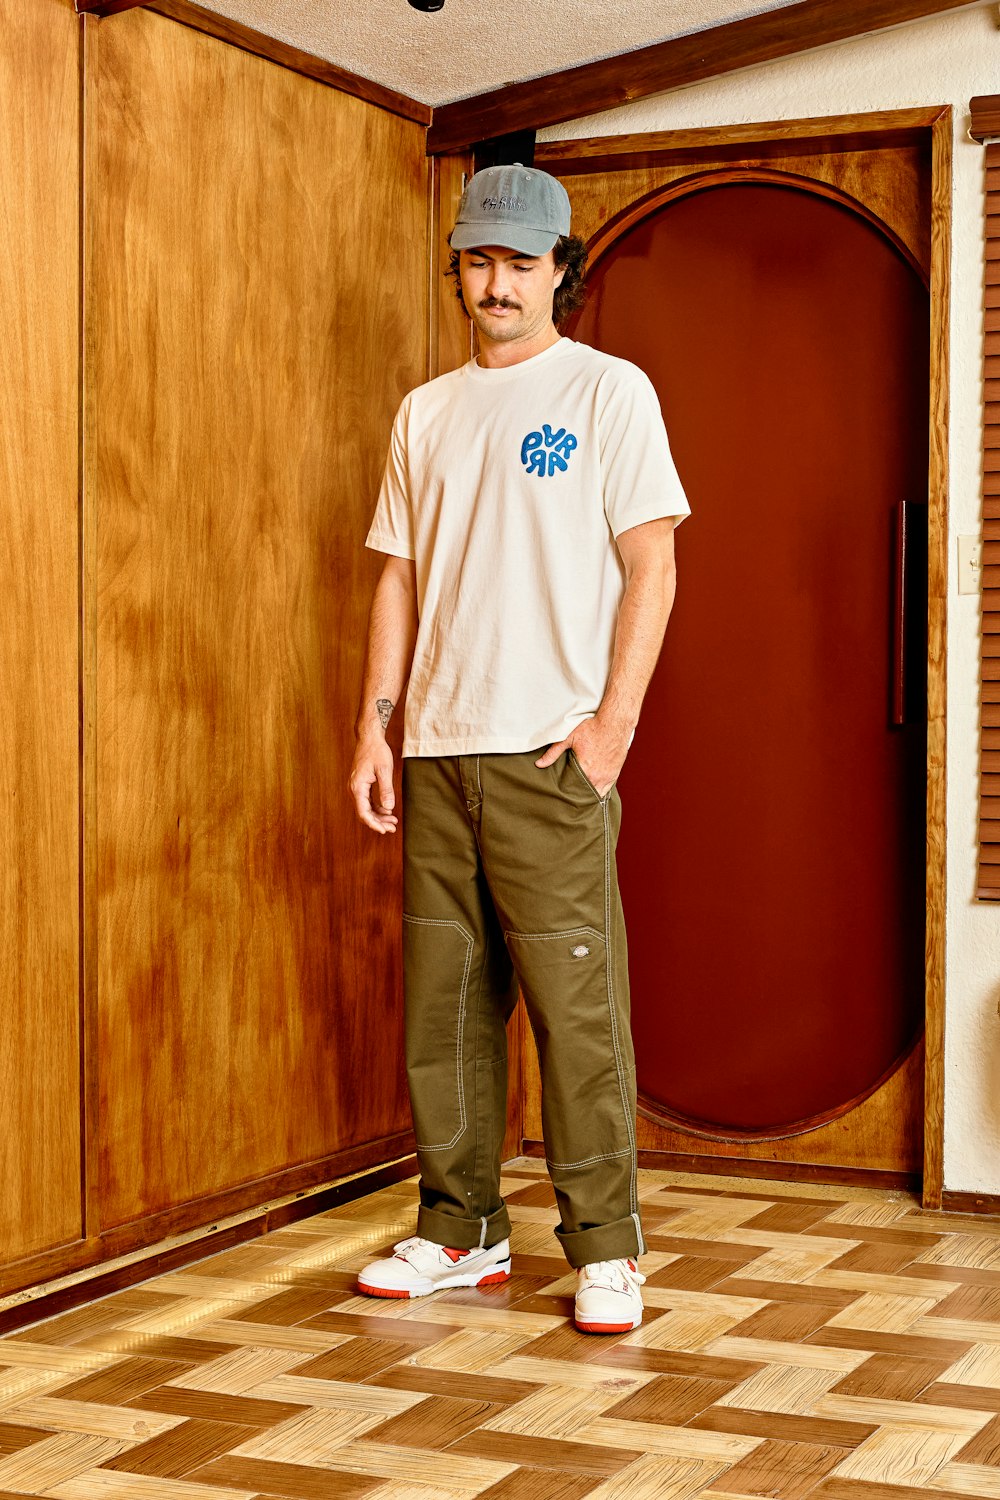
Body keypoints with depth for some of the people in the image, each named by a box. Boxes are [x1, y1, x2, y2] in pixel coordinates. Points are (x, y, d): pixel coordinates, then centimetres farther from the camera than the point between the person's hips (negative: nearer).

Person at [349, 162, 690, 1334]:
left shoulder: (609, 390, 1)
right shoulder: (425, 412, 16)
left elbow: (651, 566, -4)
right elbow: (399, 577, 17)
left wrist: (613, 720, -12)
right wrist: (374, 725, 8)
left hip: (551, 753, -5)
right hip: (437, 751, 5)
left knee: (575, 1003, -6)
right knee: (442, 1002, 8)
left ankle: (605, 1246, 3)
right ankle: (460, 1229, 19)